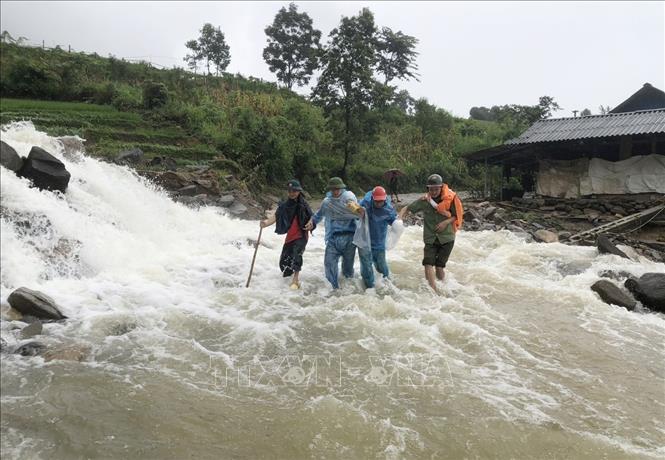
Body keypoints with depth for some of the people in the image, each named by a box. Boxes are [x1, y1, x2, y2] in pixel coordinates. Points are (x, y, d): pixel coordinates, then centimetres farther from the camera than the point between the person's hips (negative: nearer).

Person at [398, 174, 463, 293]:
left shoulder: (450, 198, -6)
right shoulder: (424, 201, -3)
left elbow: (457, 215, 4)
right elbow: (407, 208, 3)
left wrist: (446, 222, -13)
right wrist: (400, 217, -16)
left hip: (447, 238, -1)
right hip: (430, 238, 1)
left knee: (439, 266, -2)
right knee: (428, 264, -15)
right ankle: (434, 291, -14)